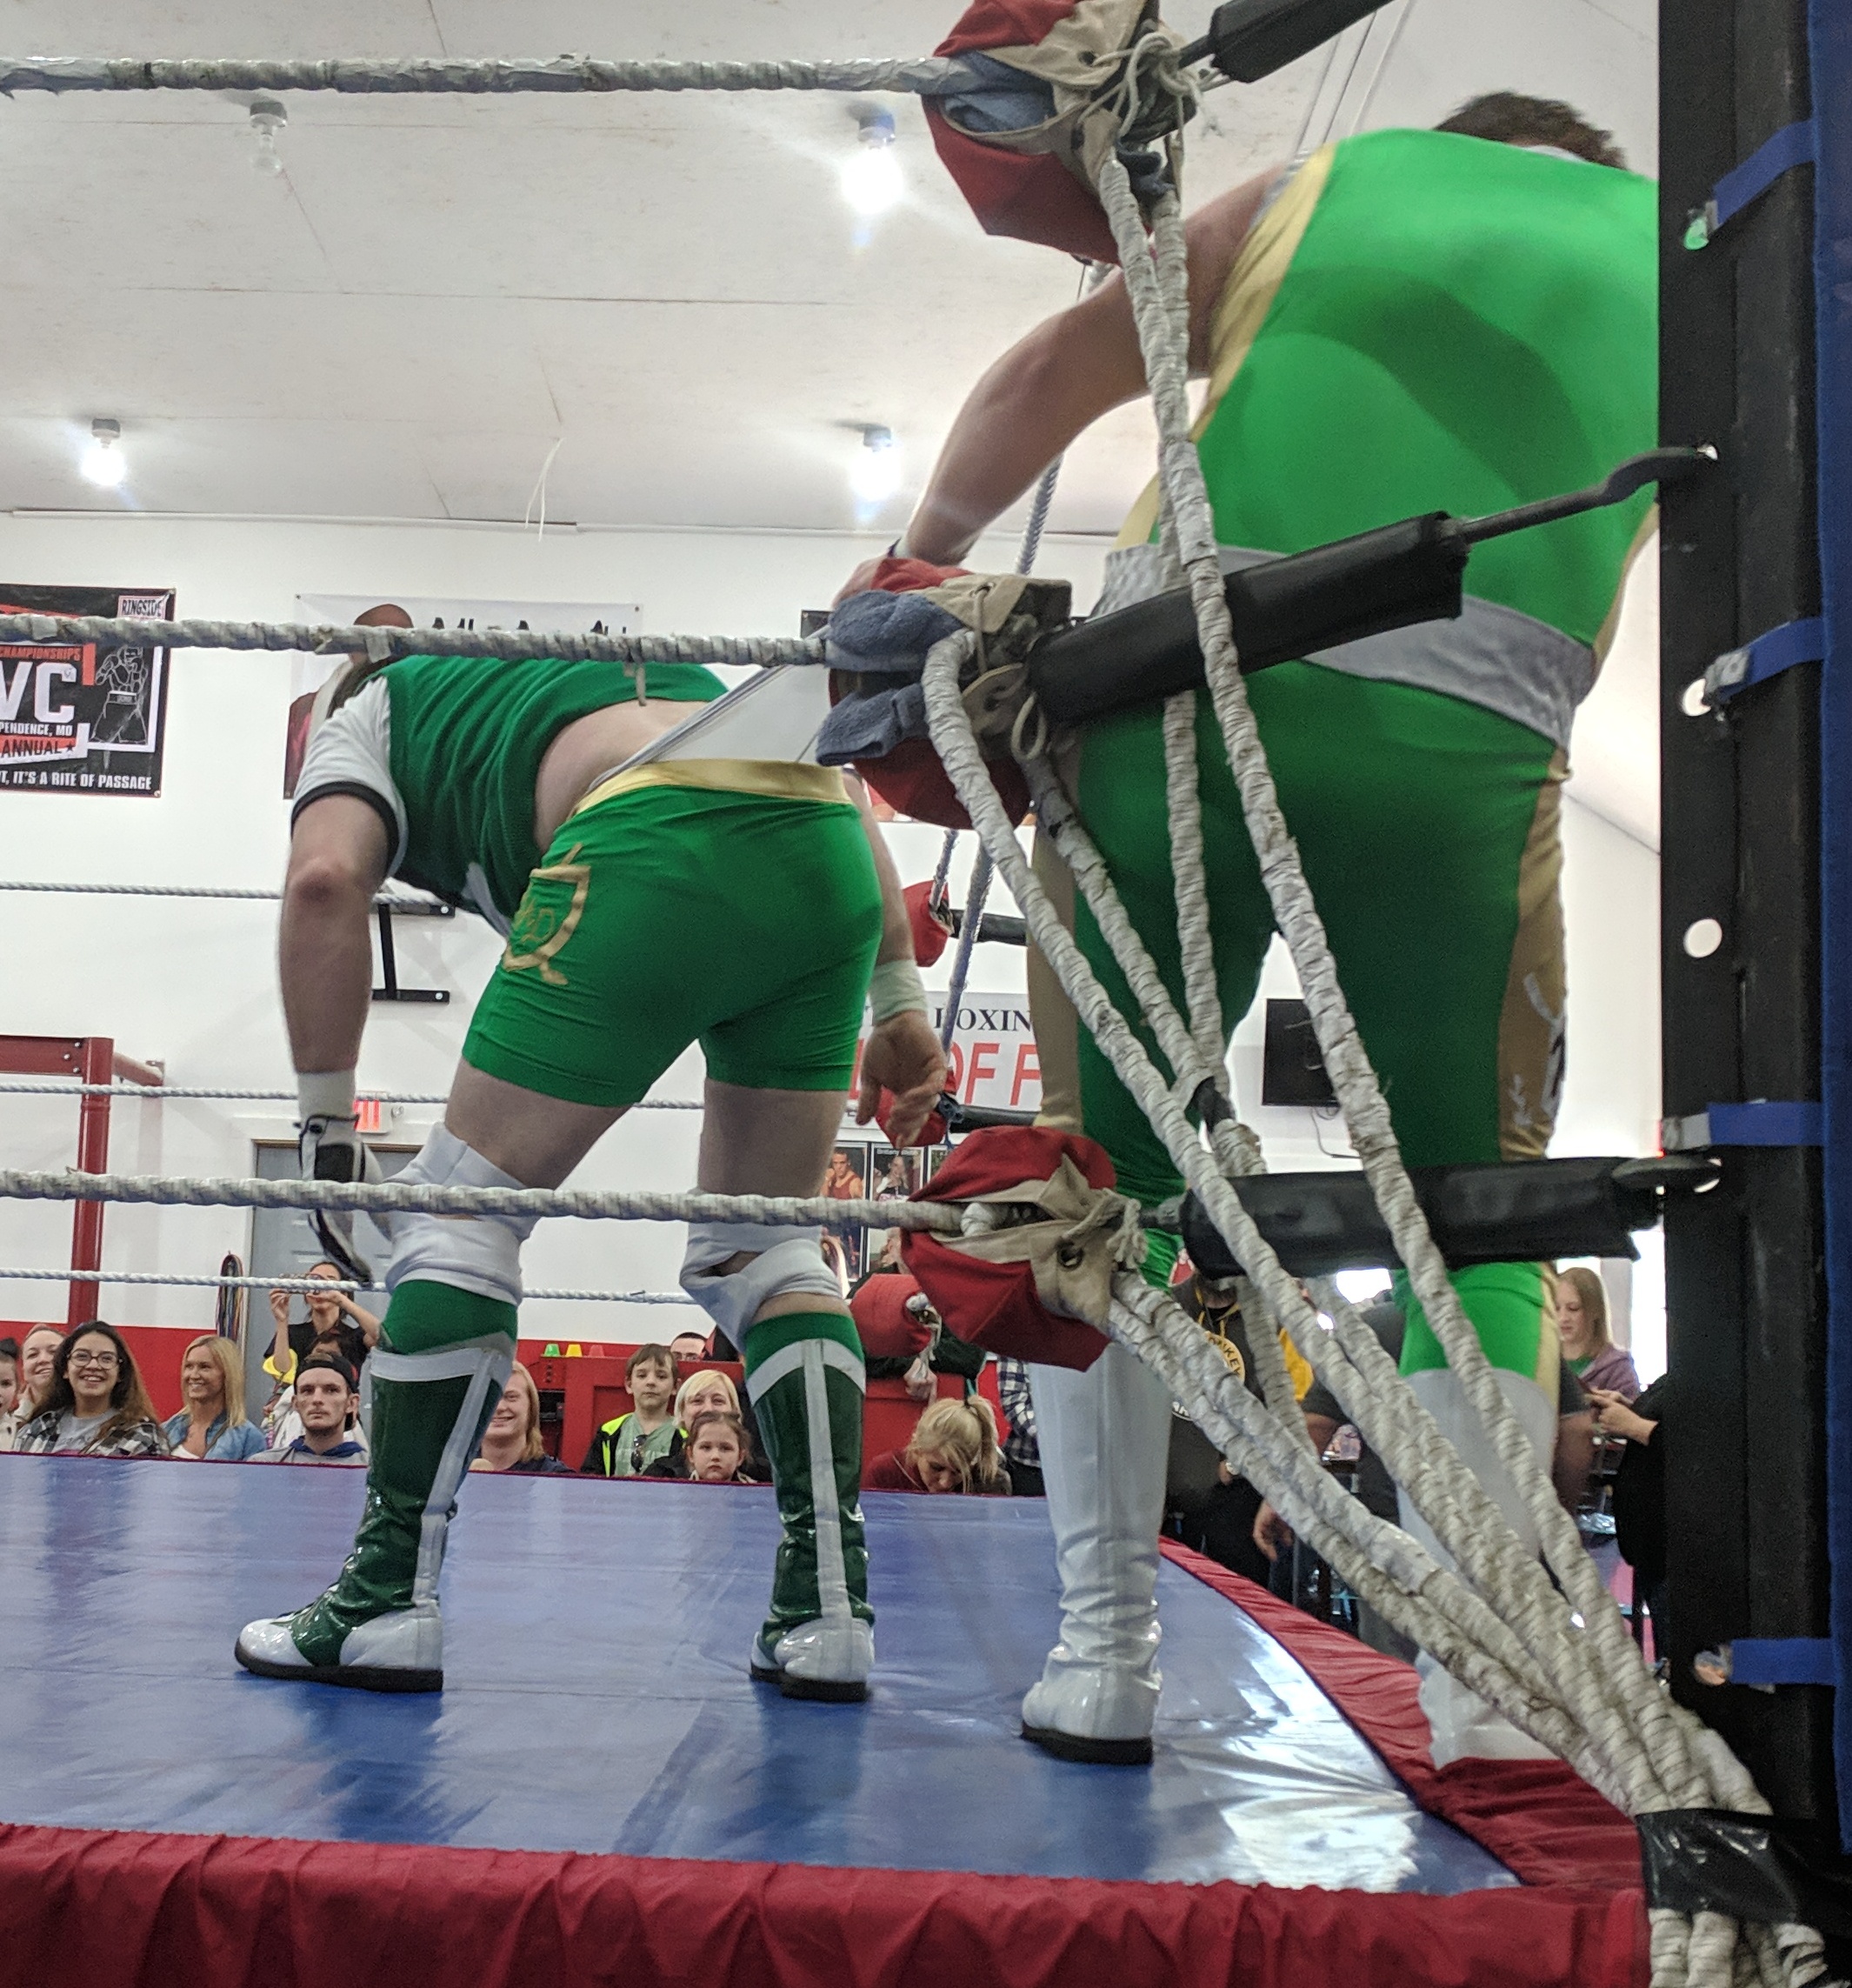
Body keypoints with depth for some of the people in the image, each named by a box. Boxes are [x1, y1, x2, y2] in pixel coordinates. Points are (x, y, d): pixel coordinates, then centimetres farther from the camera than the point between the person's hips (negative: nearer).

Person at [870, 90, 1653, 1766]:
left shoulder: (1318, 183, 24)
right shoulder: (1658, 240, 24)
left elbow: (1051, 375, 16)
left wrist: (921, 559, 24)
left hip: (1186, 681, 1)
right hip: (1463, 735, 0)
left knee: (1106, 1176, 9)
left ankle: (1104, 1649, 10)